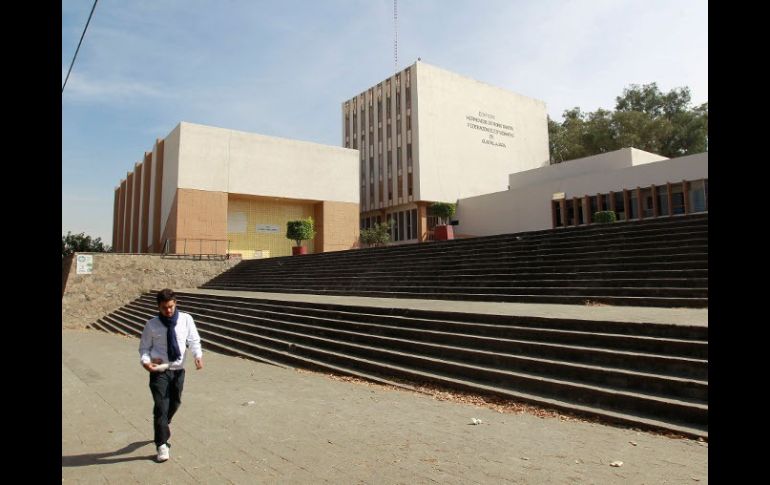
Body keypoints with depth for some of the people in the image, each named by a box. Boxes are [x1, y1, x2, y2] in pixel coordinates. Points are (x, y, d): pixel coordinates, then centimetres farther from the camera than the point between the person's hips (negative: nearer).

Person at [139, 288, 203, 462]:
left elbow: (194, 340, 0)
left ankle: (162, 428, 50)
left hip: (178, 369, 3)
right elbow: (144, 347, 2)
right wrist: (145, 361, -18)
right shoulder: (152, 325, -8)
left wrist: (198, 355, -17)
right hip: (159, 370, -3)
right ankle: (162, 445, 8)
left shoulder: (186, 319, -7)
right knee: (161, 407, -6)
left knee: (175, 403, 20)